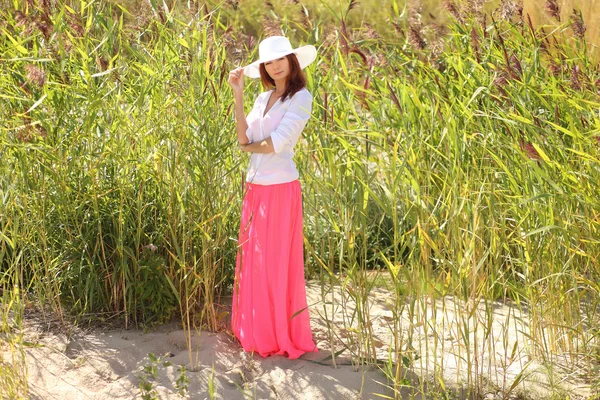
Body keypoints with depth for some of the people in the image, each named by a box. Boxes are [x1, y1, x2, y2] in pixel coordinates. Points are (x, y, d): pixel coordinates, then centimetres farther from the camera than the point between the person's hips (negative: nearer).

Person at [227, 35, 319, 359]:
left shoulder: (300, 98, -8)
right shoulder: (263, 98, 13)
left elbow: (277, 143, -17)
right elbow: (244, 138, 0)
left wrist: (248, 147, 2)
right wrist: (238, 94, -3)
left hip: (280, 189, -7)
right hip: (255, 187, 7)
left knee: (277, 263, 0)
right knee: (253, 262, 11)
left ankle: (285, 336, 11)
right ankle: (259, 332, 23)